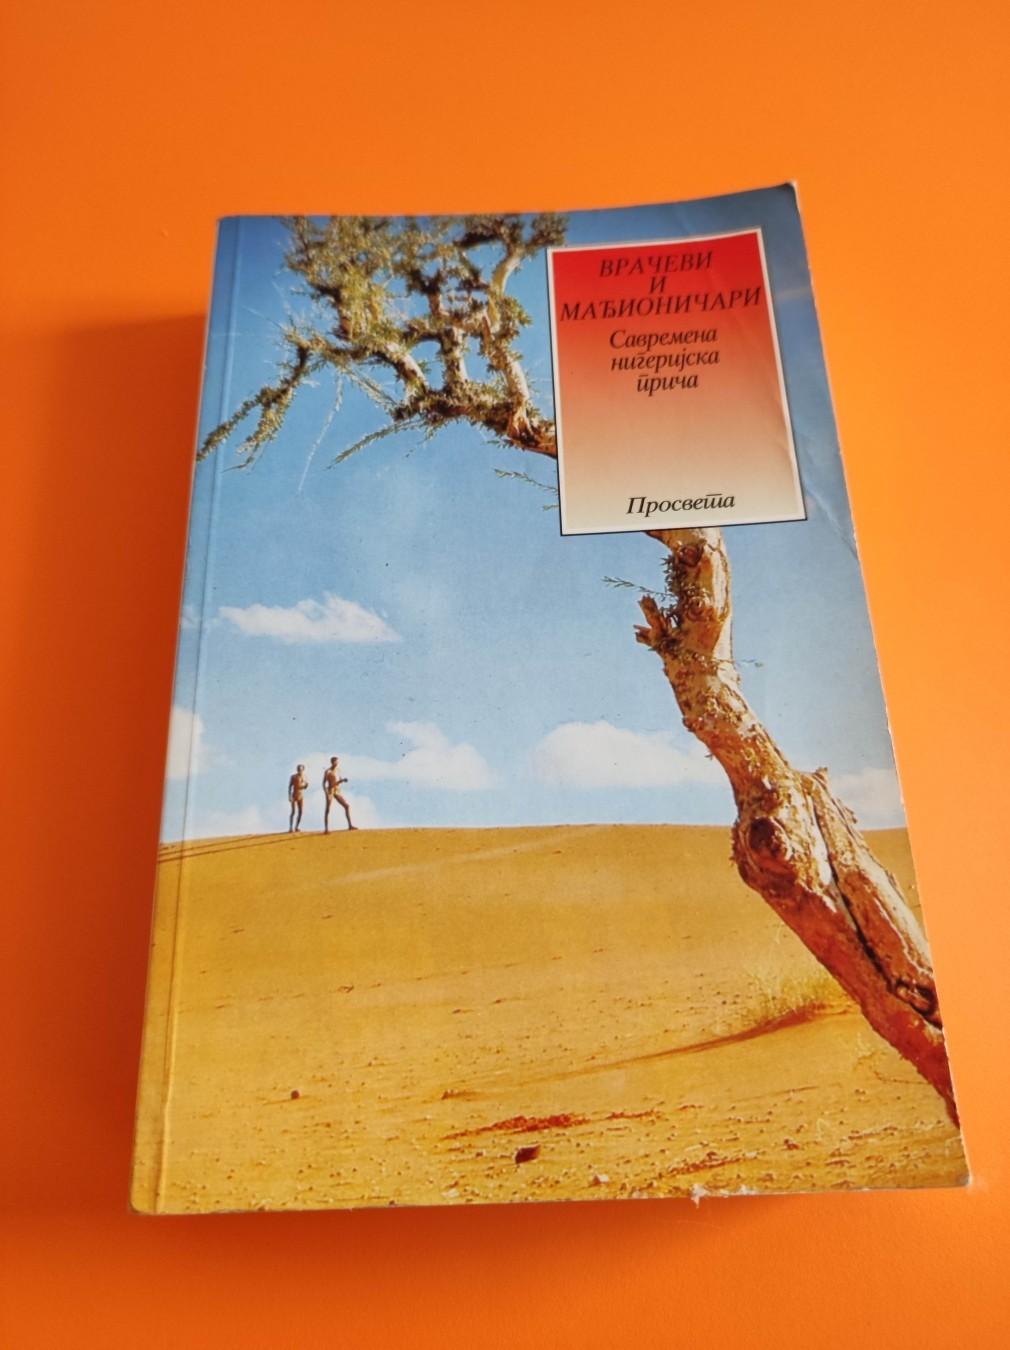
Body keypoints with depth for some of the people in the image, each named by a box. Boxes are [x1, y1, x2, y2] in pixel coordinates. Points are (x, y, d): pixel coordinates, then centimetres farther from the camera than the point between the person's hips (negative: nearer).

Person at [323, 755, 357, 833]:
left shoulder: (338, 770, 11)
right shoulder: (328, 771, -9)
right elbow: (324, 783, -12)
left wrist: (343, 780, -2)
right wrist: (326, 794, -20)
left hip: (337, 792, 7)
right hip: (330, 791, -7)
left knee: (347, 806, 3)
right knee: (328, 810, -8)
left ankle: (350, 825, 7)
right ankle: (326, 829, -9)